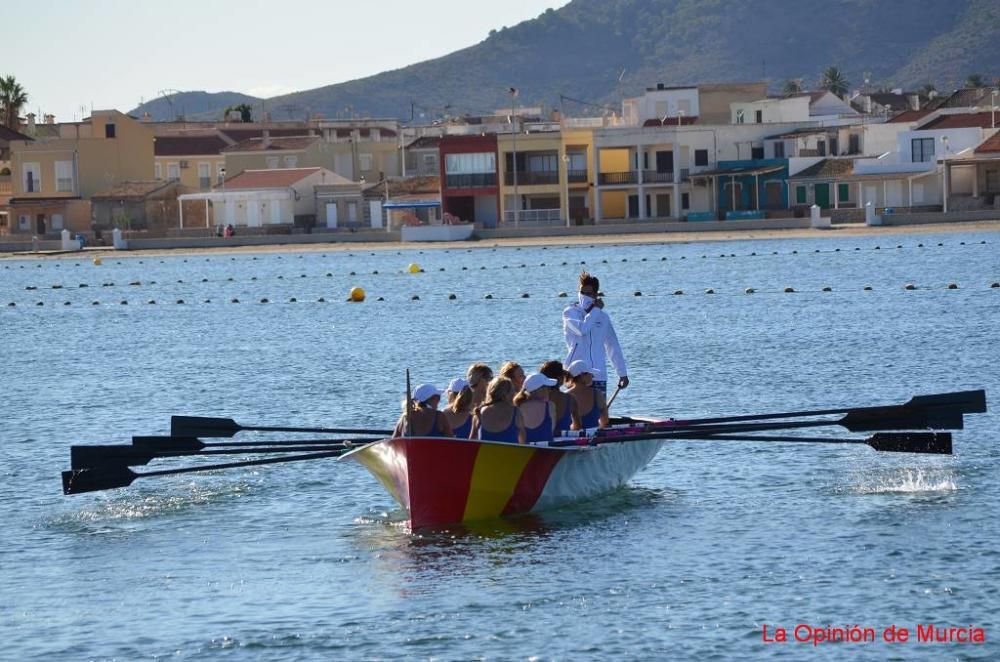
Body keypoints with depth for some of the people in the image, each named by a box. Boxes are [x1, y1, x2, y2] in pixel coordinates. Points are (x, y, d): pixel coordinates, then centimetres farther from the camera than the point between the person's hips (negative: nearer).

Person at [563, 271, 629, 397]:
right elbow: (582, 329, -20)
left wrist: (622, 373, 15)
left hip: (598, 375, 3)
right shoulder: (570, 312, 1)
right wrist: (596, 310, -6)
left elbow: (613, 346, 17)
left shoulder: (602, 317, 11)